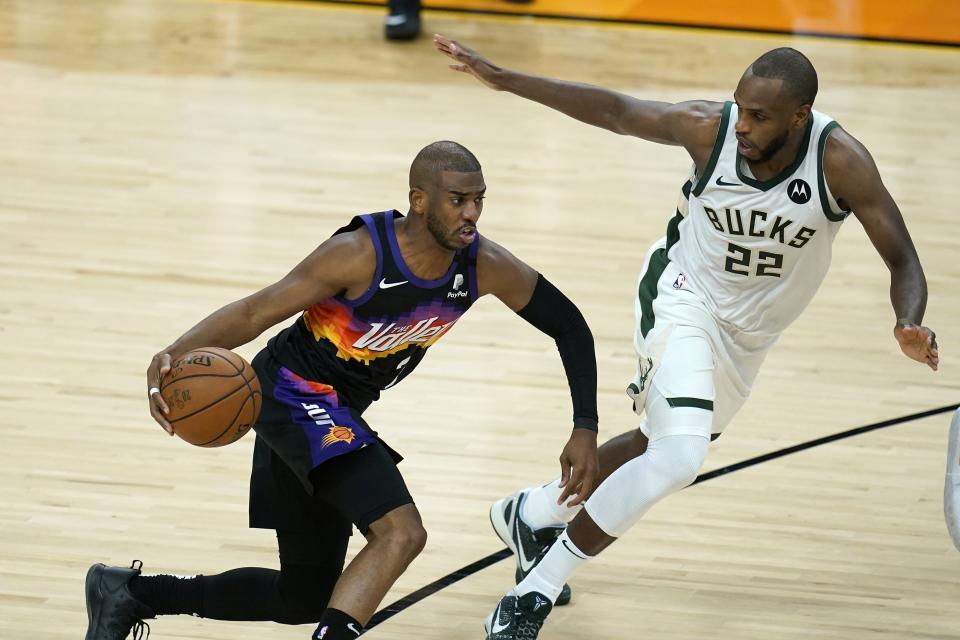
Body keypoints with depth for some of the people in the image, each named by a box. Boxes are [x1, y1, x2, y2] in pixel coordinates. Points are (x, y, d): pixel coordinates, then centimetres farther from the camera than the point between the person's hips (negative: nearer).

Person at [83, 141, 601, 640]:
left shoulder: (484, 266, -10)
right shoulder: (360, 254, -26)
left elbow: (569, 327, 2)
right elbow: (253, 313, -22)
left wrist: (585, 429, -7)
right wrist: (178, 352, -39)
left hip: (339, 412, 8)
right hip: (293, 392, -8)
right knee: (401, 531, -30)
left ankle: (128, 594, 27)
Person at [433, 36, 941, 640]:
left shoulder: (841, 161, -26)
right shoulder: (708, 127, -25)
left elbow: (903, 261, -22)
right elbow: (614, 110, -11)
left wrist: (911, 328, -43)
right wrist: (502, 78, -11)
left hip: (749, 334, 4)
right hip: (685, 296, -4)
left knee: (658, 444, 23)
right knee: (678, 455, -25)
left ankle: (530, 513, 50)